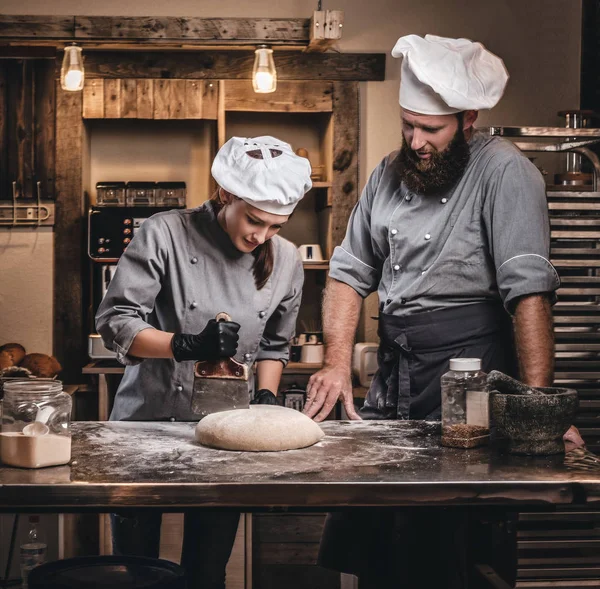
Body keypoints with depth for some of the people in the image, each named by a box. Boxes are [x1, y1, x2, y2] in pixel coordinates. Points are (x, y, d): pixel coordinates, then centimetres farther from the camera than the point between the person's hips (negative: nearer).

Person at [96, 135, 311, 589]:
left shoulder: (286, 261, 1)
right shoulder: (165, 235, -12)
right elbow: (115, 323, -13)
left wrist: (266, 396, -3)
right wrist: (186, 345, -25)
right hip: (150, 418, -3)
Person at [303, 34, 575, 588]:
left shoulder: (504, 172, -10)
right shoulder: (390, 173, 11)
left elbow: (530, 291, -19)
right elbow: (350, 271, 13)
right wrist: (337, 363, 1)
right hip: (393, 371, 6)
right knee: (364, 544, 10)